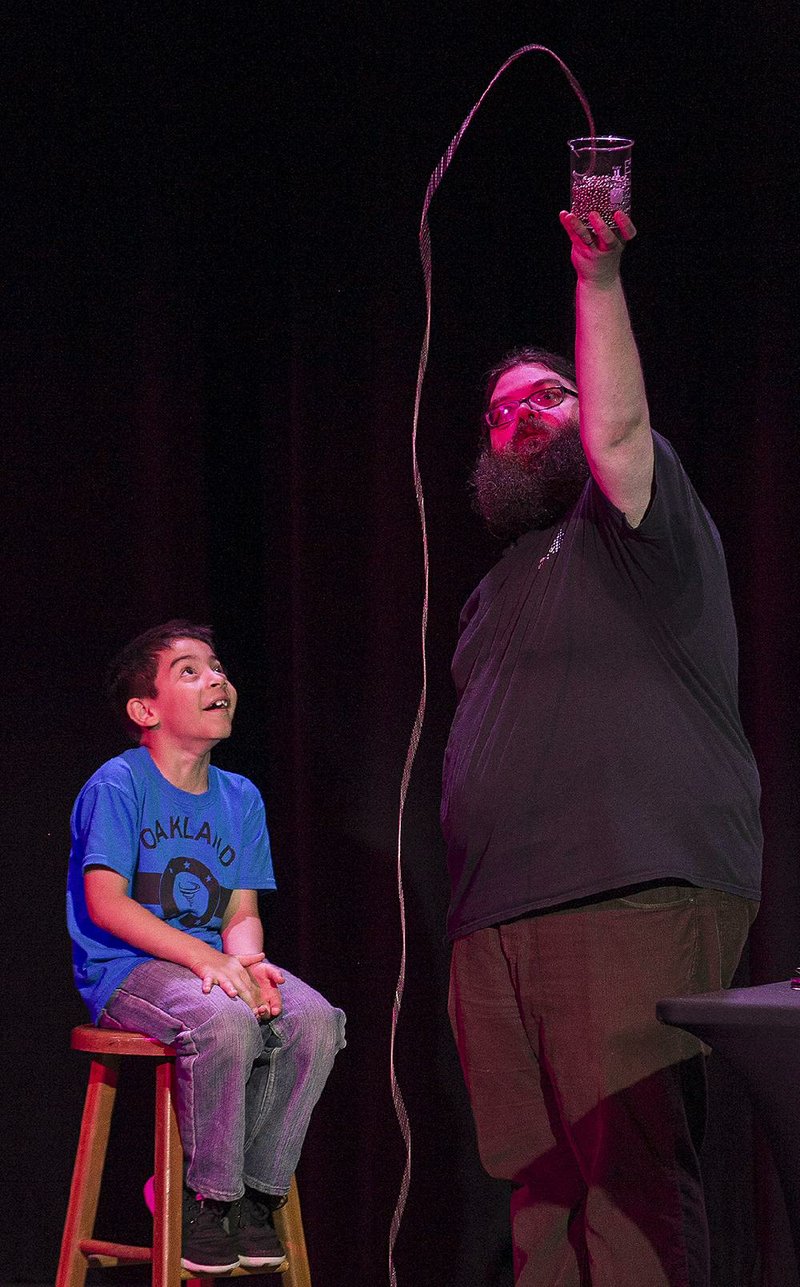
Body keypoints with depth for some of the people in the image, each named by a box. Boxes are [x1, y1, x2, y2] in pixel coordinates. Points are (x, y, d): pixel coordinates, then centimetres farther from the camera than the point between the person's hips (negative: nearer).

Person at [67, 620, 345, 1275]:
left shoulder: (241, 798, 13)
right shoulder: (117, 786, -6)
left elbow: (243, 913, 9)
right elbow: (106, 904, -15)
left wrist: (247, 962, -16)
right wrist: (206, 957, -25)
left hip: (210, 962, 6)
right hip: (124, 969, -6)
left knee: (314, 1019, -22)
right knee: (224, 1021, -36)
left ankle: (253, 1192, -8)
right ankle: (207, 1198, -18)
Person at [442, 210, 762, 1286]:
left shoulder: (623, 527, 5)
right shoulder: (500, 583, 27)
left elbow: (615, 429, -17)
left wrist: (598, 278, -24)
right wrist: (472, 909, 18)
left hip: (636, 904, -7)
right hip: (498, 922, 8)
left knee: (633, 1177, -13)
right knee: (540, 1183, 3)